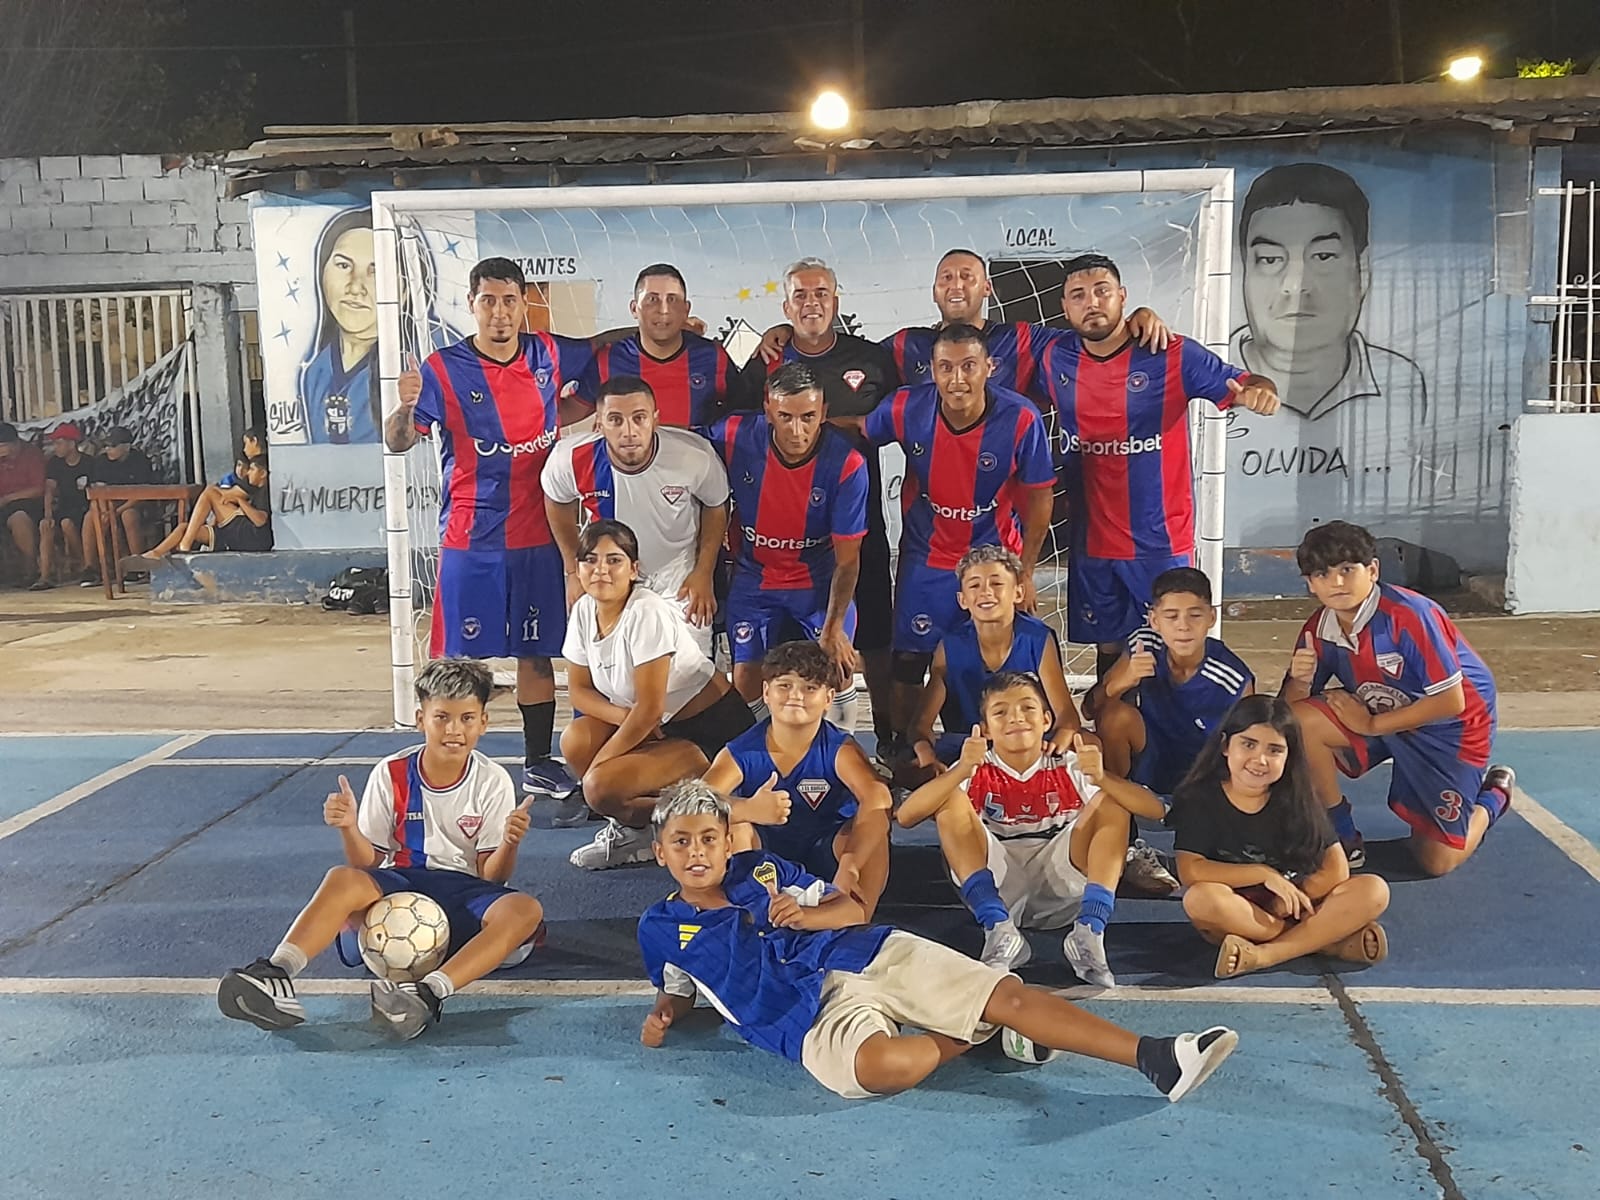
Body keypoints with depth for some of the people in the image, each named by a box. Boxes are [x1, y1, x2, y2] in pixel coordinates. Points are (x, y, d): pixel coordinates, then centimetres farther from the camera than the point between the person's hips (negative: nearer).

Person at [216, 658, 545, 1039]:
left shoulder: (493, 781, -2)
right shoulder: (392, 774, -1)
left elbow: (491, 876, -3)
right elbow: (368, 863, 2)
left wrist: (509, 843, -24)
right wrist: (349, 830, -19)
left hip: (463, 892, 0)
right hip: (401, 884, 1)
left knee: (525, 910, -33)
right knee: (342, 880, -32)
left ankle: (430, 992, -50)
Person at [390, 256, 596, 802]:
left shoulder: (550, 355, 3)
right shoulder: (444, 369, -6)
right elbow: (397, 442, -9)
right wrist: (405, 408, -28)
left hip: (537, 536, 3)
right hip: (470, 541, -3)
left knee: (536, 653, 10)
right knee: (460, 657, -1)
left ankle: (539, 763, 21)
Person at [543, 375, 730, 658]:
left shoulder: (696, 456, -30)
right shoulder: (571, 459, -27)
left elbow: (715, 508, -7)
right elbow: (558, 503, -2)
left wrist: (704, 573, -7)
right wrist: (573, 570, 2)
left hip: (678, 573, -1)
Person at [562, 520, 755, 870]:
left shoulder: (647, 614, -25)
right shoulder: (584, 610, -3)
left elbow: (650, 708, -24)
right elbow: (579, 690, 4)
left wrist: (601, 759, -15)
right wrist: (625, 717, -15)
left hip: (712, 727, -8)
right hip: (658, 726, 8)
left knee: (601, 787, -23)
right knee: (575, 739, -14)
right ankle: (633, 827, 3)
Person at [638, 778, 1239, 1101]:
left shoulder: (760, 868, 14)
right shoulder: (660, 929, 10)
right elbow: (679, 989, 25)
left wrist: (803, 915, -6)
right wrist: (662, 1016, 1)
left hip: (870, 953, 4)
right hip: (814, 1011, -3)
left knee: (1010, 994, -15)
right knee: (880, 1065, -39)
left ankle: (1155, 1057, -18)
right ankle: (987, 1039, -10)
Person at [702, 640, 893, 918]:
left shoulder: (838, 749, -16)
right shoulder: (740, 753, -14)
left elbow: (877, 799, -35)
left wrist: (850, 867, -52)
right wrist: (747, 809, -51)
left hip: (826, 853, 0)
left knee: (873, 829, -29)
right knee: (731, 825, -29)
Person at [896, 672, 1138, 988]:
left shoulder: (1069, 767, -1)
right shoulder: (977, 772, -2)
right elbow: (905, 817, -18)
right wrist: (962, 769, -31)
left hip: (1060, 888, 0)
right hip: (996, 887, 0)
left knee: (1113, 803, -16)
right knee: (951, 800, -18)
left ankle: (1089, 932, -29)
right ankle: (999, 930, -28)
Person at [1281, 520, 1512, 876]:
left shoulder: (1409, 616, -29)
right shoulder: (1318, 630, -11)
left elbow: (1451, 702, -27)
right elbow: (1290, 707, -7)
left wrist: (1372, 724, -23)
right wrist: (1299, 681, -30)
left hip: (1451, 726, -5)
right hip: (1381, 715, 5)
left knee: (1438, 861, -4)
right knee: (1301, 722, -24)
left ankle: (1494, 794, 28)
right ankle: (1344, 839, -6)